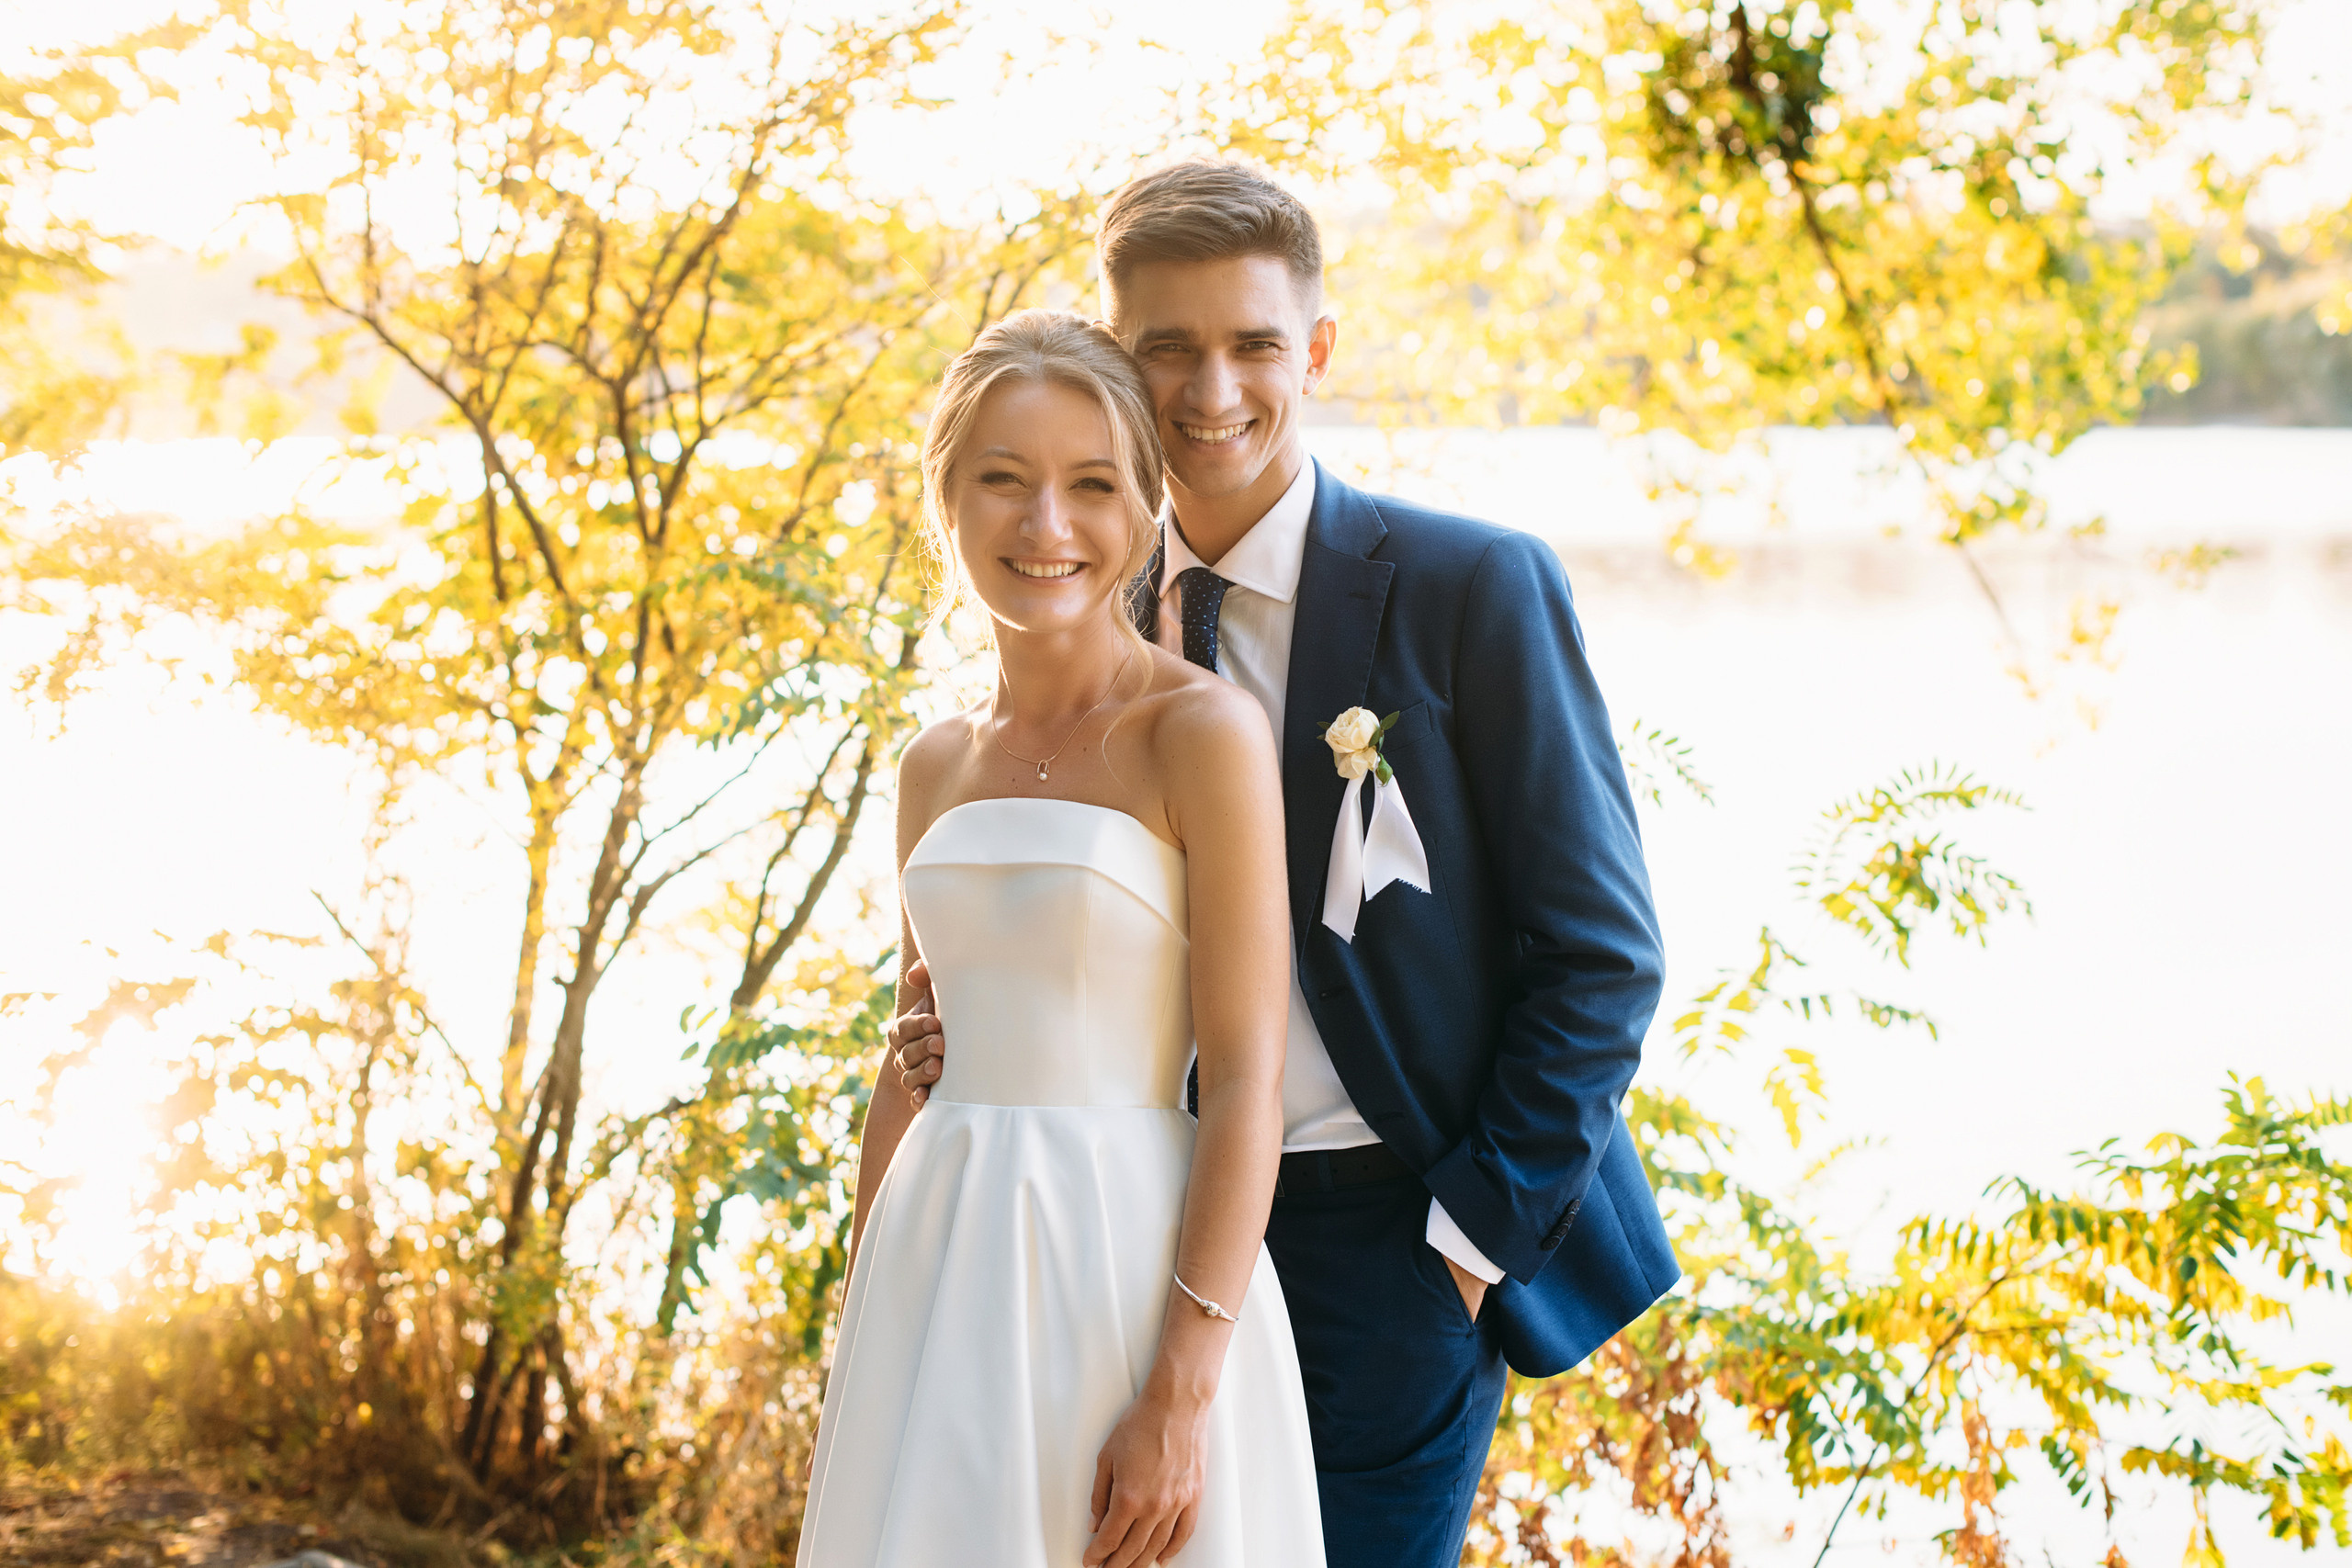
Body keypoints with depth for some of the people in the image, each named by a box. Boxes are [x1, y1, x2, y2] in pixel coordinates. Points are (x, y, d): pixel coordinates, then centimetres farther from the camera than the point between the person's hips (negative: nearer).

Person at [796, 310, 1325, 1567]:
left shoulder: (1204, 731, -8)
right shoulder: (936, 767, 10)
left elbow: (1244, 1082, -12)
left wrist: (1181, 1394, -18)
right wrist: (856, 1357, 15)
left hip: (1130, 1263, -5)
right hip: (943, 1281, 5)